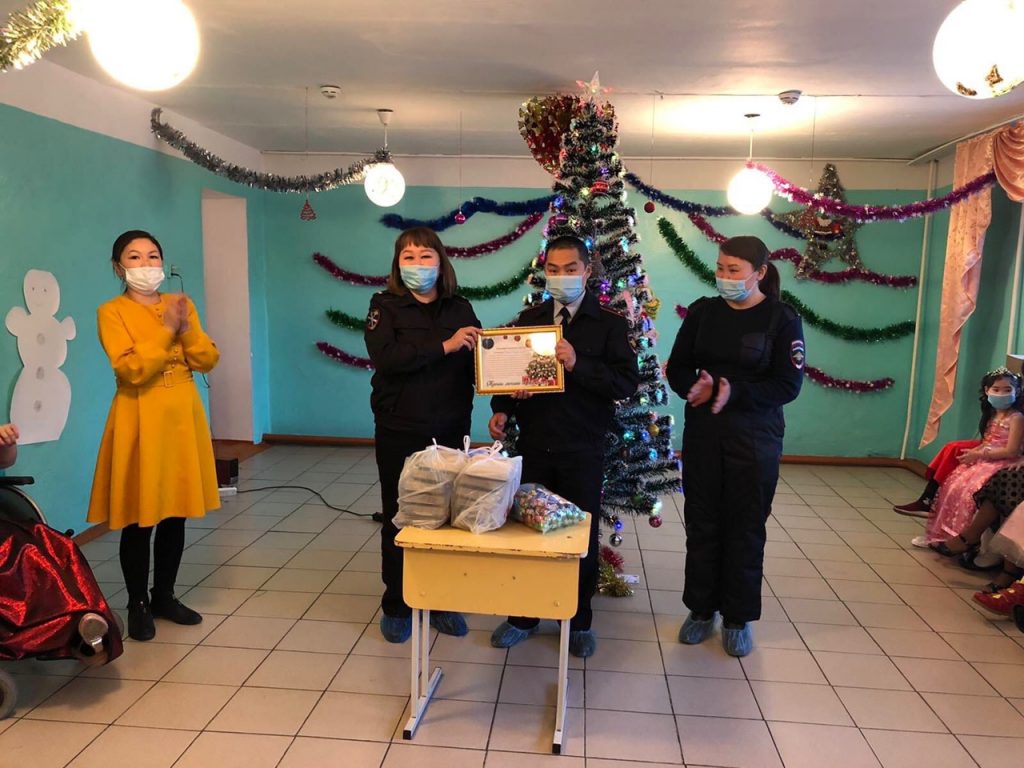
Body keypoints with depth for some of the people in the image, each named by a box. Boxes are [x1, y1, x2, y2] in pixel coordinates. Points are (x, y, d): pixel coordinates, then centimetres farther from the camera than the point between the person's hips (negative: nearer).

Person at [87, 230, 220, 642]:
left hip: (183, 416, 5)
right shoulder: (112, 312, -5)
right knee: (140, 519, 3)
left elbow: (208, 361, 3)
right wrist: (166, 330, -17)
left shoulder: (181, 304, 10)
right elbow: (132, 370, -18)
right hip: (141, 421, -4)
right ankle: (138, 605, 19)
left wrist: (186, 329, -12)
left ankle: (164, 596, 26)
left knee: (175, 514, 11)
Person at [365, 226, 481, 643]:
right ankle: (396, 606, 24)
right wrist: (443, 346, -23)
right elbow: (386, 358, -19)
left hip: (449, 432, 2)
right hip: (399, 433, -2)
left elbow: (478, 362, 5)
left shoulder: (460, 308, 7)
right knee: (399, 519, 8)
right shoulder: (385, 307, -2)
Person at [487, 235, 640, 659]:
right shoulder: (528, 318, 8)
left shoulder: (609, 323, -3)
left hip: (582, 449, -2)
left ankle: (579, 620, 28)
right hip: (533, 444, 3)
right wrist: (502, 409, -4)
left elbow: (628, 382, -11)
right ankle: (522, 615, 28)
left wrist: (578, 364, -24)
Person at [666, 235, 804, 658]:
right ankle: (701, 609, 26)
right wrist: (694, 386, -19)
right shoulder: (702, 311, 3)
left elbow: (788, 385, -11)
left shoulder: (782, 318, -6)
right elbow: (677, 366, 4)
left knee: (745, 528, 7)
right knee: (701, 523, 10)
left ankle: (738, 617, 23)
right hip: (702, 433, 3)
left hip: (755, 439, -3)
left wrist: (736, 394, -25)